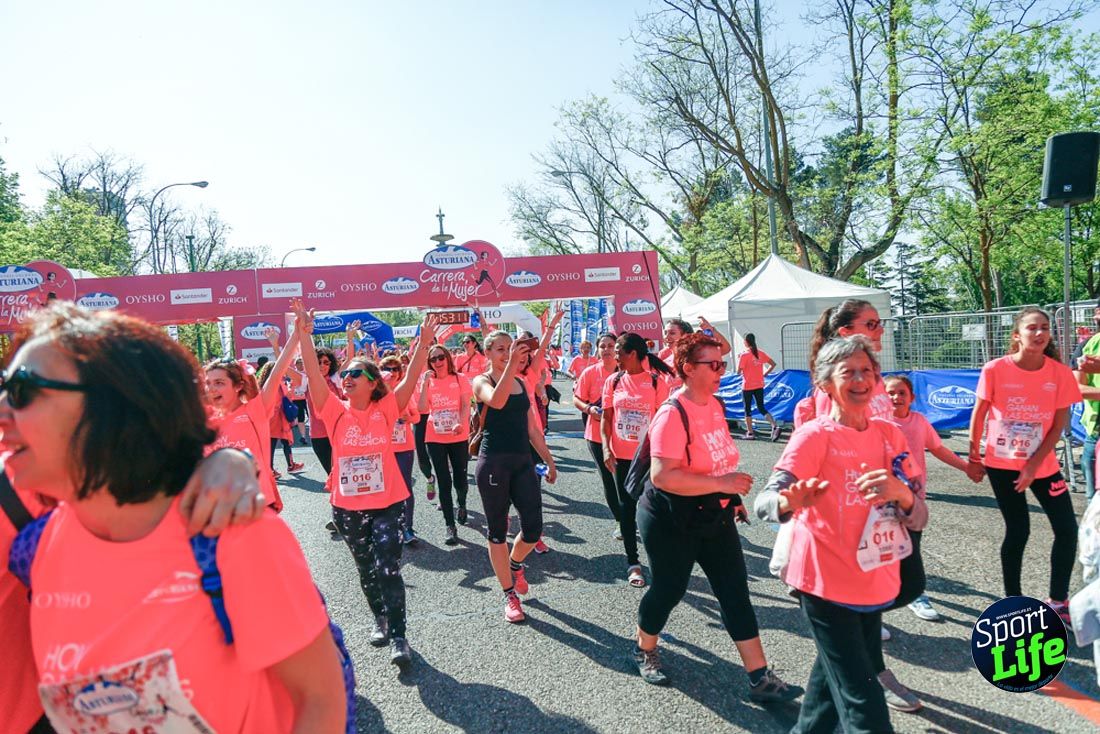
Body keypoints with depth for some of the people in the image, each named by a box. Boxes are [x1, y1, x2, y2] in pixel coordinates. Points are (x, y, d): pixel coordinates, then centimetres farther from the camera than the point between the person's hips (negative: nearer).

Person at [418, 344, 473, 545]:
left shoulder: (460, 379, -1)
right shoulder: (428, 382, 2)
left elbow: (465, 406, -8)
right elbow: (422, 409, -10)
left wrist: (460, 423, -27)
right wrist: (425, 382, -13)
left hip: (459, 437, -1)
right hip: (435, 438, 1)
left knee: (460, 479, 4)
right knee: (444, 482, 2)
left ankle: (461, 503, 39)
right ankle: (450, 526, 10)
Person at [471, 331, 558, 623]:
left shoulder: (523, 384, 13)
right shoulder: (482, 381, -3)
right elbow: (497, 401, -28)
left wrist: (549, 460, 17)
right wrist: (511, 364, -33)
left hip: (523, 461, 5)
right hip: (493, 463, -4)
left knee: (533, 529, -1)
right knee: (498, 531, 6)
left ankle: (515, 564, 32)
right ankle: (510, 594, 21)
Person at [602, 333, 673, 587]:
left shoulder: (656, 381, -6)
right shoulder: (613, 381, 3)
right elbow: (606, 418, 5)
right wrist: (606, 448, -6)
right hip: (621, 456, 3)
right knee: (626, 507, 8)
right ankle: (633, 563, 18)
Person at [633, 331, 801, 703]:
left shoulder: (716, 404, 3)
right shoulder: (673, 414, -23)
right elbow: (662, 475, -32)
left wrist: (731, 495, 18)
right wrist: (721, 483, -31)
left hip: (715, 516, 7)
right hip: (672, 522, -7)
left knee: (735, 592, 6)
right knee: (669, 588, 9)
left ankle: (760, 679, 13)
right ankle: (645, 651, 36)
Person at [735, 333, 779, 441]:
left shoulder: (744, 355, -14)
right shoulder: (761, 353, 3)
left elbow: (738, 372, -13)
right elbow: (773, 364, 5)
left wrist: (738, 360, 1)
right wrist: (765, 374, 9)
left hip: (747, 386, -5)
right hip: (759, 386, 5)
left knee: (747, 409, 7)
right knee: (761, 408, 11)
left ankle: (750, 433, 10)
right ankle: (775, 426, -7)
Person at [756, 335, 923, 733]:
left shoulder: (890, 434, 1)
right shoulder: (814, 435, -16)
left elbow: (919, 516, -1)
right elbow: (764, 503, -24)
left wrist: (901, 494, -24)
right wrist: (788, 503, -48)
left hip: (875, 583, 6)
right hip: (828, 584, -6)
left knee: (834, 674, 24)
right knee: (863, 702, -2)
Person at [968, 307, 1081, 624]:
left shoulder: (1061, 373, -8)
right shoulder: (995, 370, -13)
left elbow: (1059, 425, -5)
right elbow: (978, 416, -5)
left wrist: (1034, 465, -11)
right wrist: (974, 458, -2)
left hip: (1043, 464, 3)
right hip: (1002, 464, -3)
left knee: (1067, 529, 2)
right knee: (1018, 531, 2)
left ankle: (1058, 602, 21)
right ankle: (1013, 600, 21)